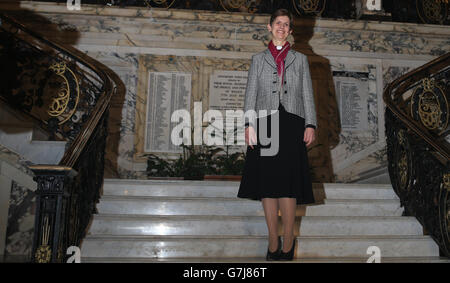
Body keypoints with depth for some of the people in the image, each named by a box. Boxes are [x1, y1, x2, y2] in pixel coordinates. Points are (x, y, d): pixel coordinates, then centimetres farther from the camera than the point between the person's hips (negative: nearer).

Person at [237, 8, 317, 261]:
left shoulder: (300, 59, 18)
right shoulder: (258, 59, 17)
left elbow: (308, 94, 11)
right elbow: (251, 93, 9)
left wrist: (310, 124, -2)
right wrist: (249, 124, -5)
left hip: (291, 125, 0)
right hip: (265, 123, 1)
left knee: (288, 183, -8)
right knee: (267, 182, -1)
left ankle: (288, 241, 3)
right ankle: (273, 240, 9)